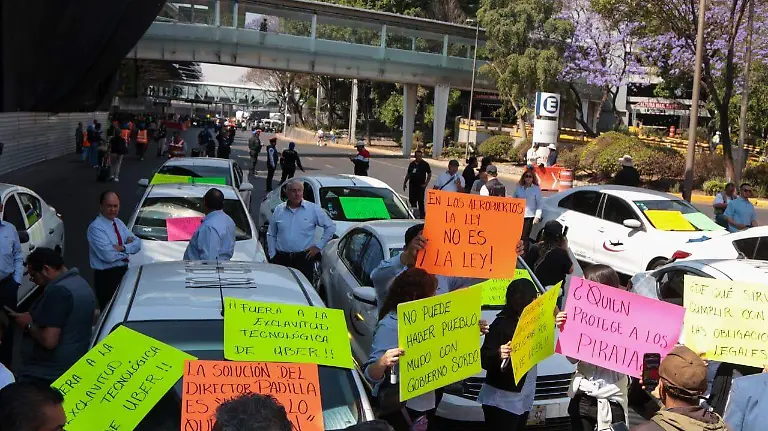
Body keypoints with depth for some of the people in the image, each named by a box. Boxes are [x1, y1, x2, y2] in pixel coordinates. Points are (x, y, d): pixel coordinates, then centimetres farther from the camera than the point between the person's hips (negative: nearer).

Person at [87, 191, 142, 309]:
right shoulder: (96, 228, -15)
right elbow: (108, 255, -24)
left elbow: (137, 243, 3)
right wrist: (128, 249, -9)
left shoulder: (118, 223, 9)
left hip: (124, 271, 7)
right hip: (107, 276, -7)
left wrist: (123, 248, -16)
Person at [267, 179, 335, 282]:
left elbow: (331, 226, 7)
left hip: (304, 258, -2)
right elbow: (271, 235, 17)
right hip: (281, 259, 2)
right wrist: (272, 255, 9)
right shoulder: (279, 210, 11)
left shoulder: (314, 209, 3)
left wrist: (318, 246, 2)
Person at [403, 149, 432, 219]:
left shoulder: (425, 164, -2)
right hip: (412, 185, 5)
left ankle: (422, 216, -1)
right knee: (412, 200, 10)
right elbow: (408, 174, 18)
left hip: (420, 185, -5)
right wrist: (404, 183, 15)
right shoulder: (412, 164, 11)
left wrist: (426, 183, -7)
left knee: (420, 201, -6)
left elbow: (429, 174, 0)